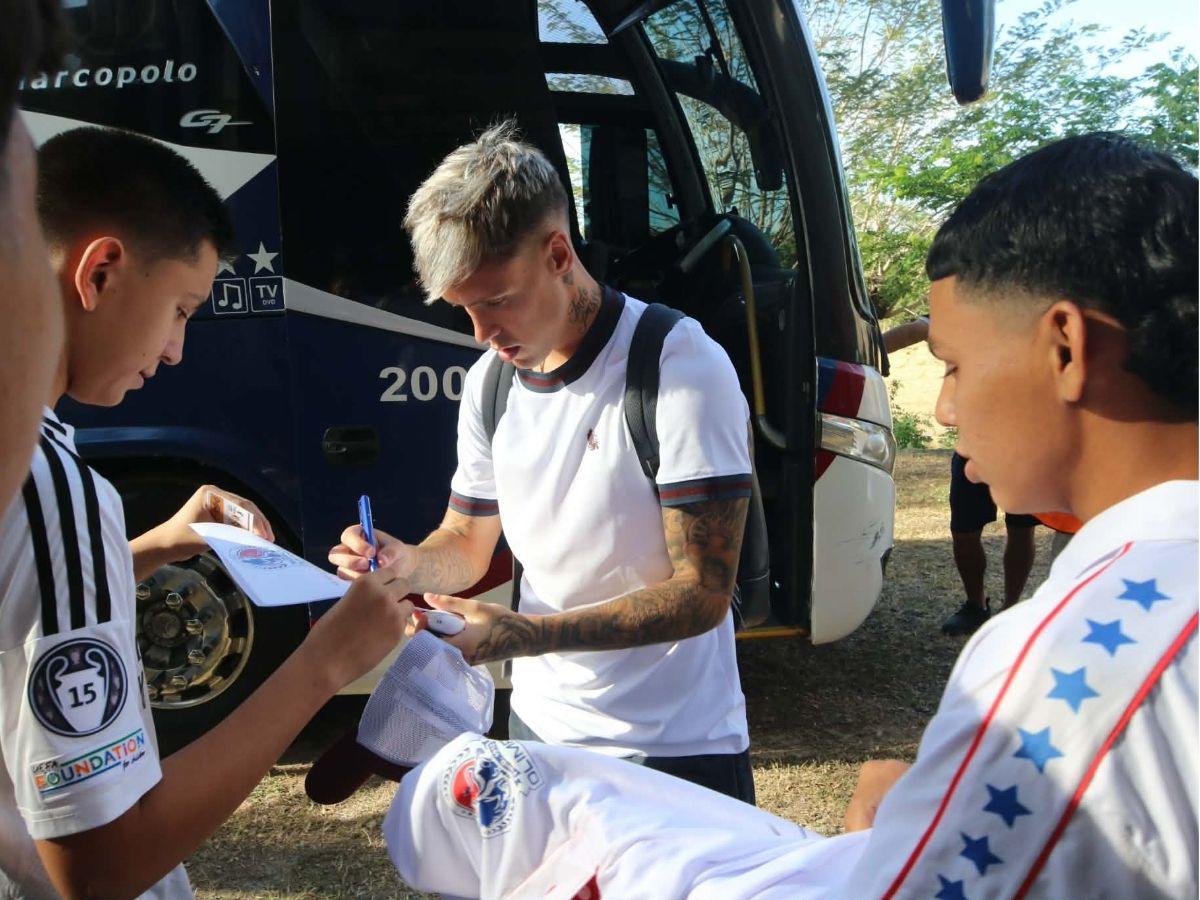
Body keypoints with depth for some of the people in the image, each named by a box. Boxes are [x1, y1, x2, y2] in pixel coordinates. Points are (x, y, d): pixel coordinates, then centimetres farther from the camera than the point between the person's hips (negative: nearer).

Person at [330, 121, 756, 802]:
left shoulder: (681, 368, -19)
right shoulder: (489, 384, 2)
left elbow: (702, 593, -21)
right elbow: (467, 544, 12)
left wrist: (528, 635, -31)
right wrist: (406, 563, -11)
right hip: (540, 733, 6)